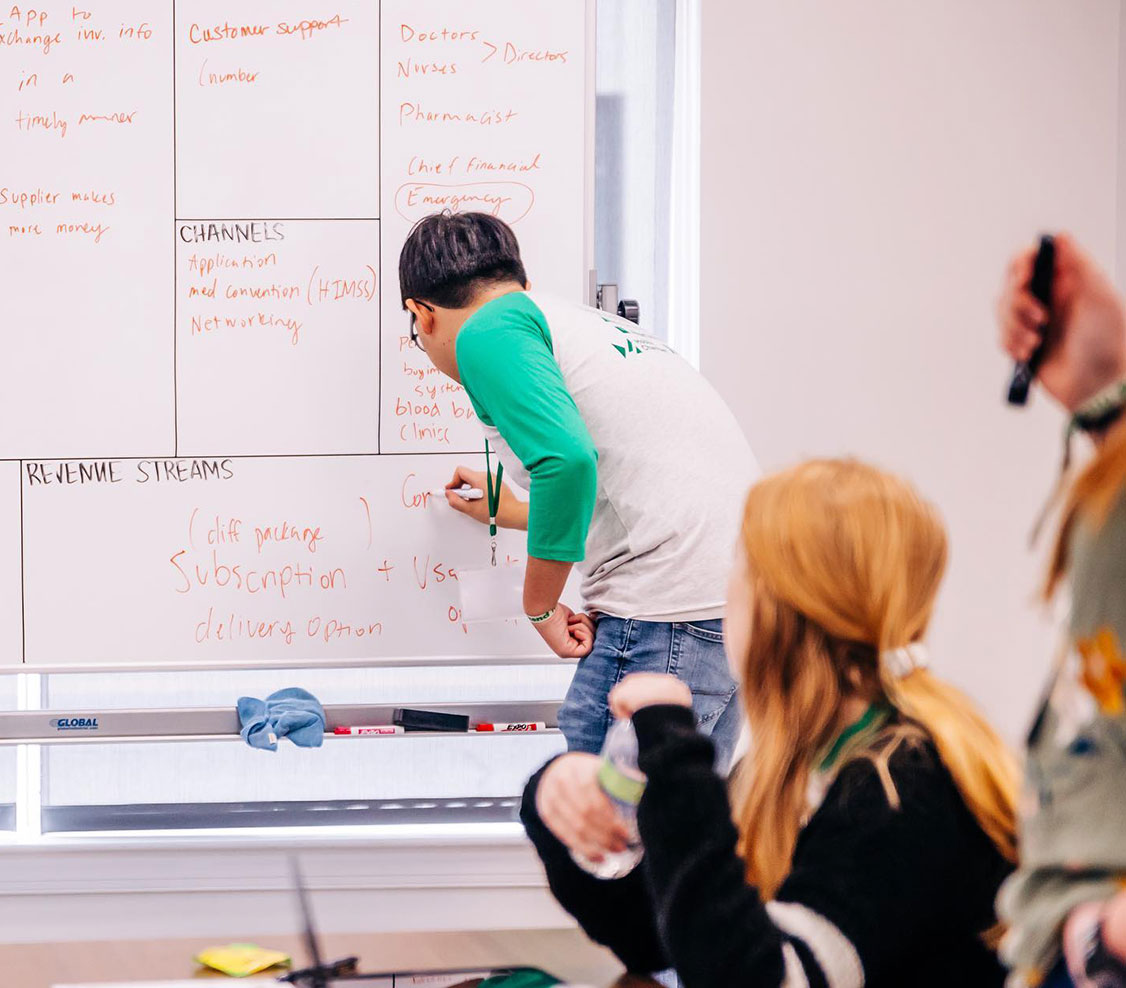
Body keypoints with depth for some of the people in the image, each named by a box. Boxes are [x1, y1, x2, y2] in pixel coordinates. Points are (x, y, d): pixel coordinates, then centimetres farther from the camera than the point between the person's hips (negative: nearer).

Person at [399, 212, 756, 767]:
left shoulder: (489, 331, -1)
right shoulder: (583, 323, 26)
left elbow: (568, 457, -19)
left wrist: (539, 607, -7)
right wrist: (515, 515, 52)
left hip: (669, 600, -9)